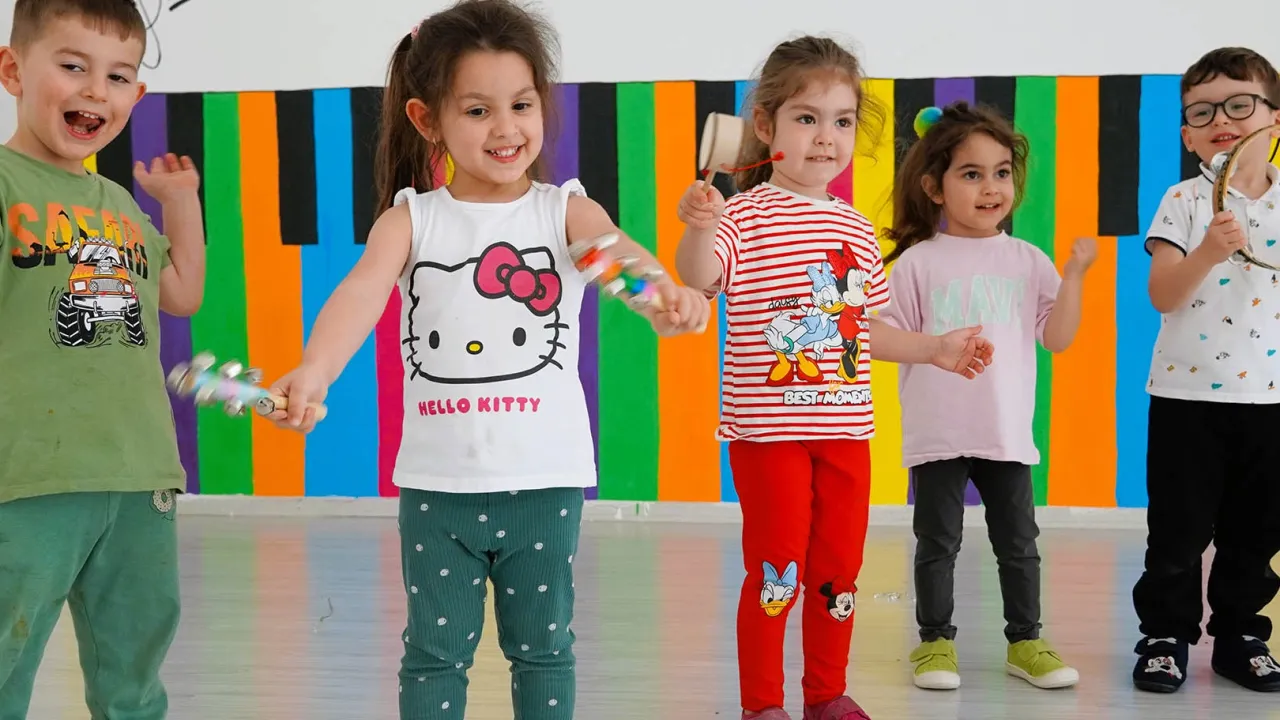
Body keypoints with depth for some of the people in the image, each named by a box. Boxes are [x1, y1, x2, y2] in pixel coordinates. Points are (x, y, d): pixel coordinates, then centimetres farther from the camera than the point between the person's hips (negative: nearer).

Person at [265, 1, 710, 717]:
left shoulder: (565, 211, -2)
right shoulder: (411, 219, -1)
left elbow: (618, 250, -23)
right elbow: (364, 288, -18)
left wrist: (664, 293, -48)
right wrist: (314, 371, -39)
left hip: (545, 479, 0)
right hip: (437, 483, 0)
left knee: (543, 645, 13)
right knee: (436, 651, 10)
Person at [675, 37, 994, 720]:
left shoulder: (856, 228, 11)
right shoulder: (748, 215, -9)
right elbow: (697, 278, -28)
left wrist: (936, 349, 19)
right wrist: (698, 226, -47)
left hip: (845, 430, 6)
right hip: (768, 430, -6)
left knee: (840, 568, 13)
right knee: (776, 569, 0)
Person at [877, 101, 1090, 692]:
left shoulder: (1028, 261, 5)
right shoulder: (918, 262, -4)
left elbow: (1057, 338, 0)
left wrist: (1074, 274, -8)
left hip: (1007, 431, 3)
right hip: (936, 433, -2)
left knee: (1018, 542, 11)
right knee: (937, 543, 7)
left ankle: (1025, 641, 24)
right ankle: (935, 641, 20)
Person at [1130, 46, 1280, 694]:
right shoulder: (1184, 202, -3)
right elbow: (1162, 296, -13)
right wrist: (1208, 253, -27)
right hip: (1188, 394, -3)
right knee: (1178, 531, 4)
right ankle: (1165, 636, 16)